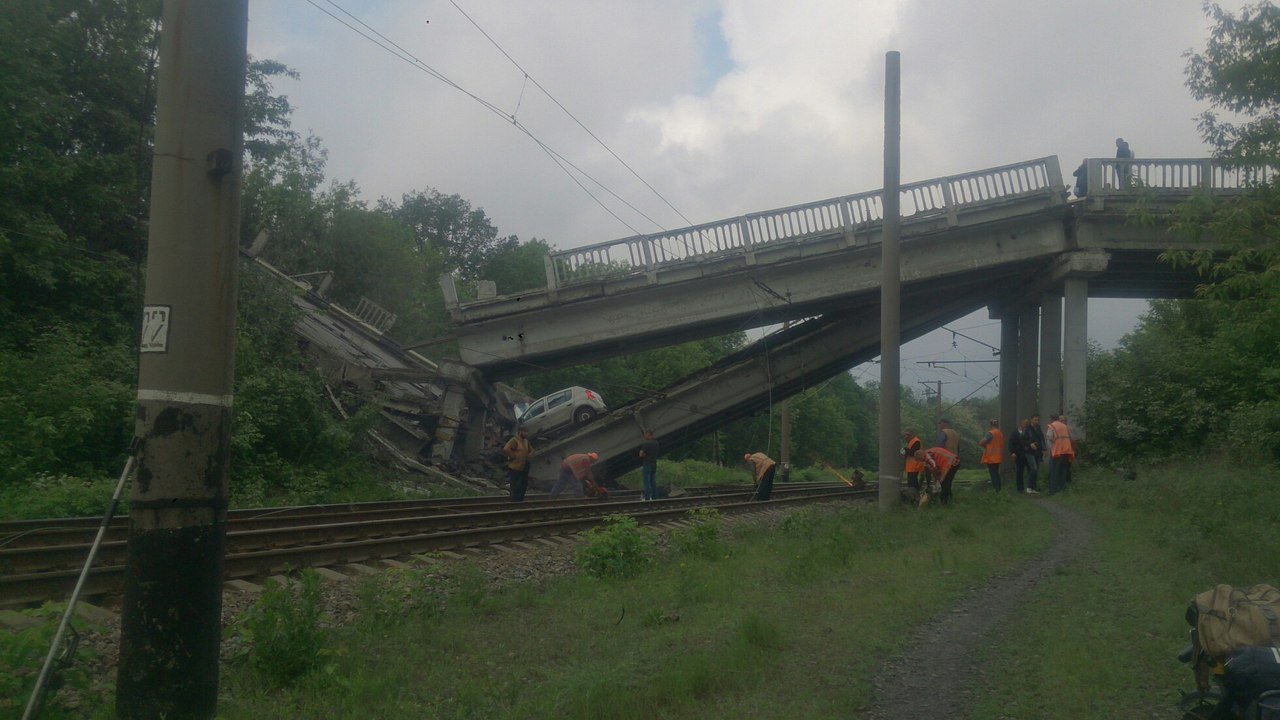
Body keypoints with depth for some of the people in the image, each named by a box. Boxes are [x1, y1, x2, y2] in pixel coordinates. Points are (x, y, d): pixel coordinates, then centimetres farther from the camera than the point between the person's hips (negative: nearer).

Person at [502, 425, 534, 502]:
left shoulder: (526, 441, 13)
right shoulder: (514, 440, -15)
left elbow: (531, 450, 32)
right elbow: (505, 449, -30)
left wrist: (528, 456, 13)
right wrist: (513, 456, -22)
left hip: (524, 469, 9)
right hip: (515, 469, -9)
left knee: (523, 487, 14)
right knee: (516, 488, -6)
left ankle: (520, 502, 24)